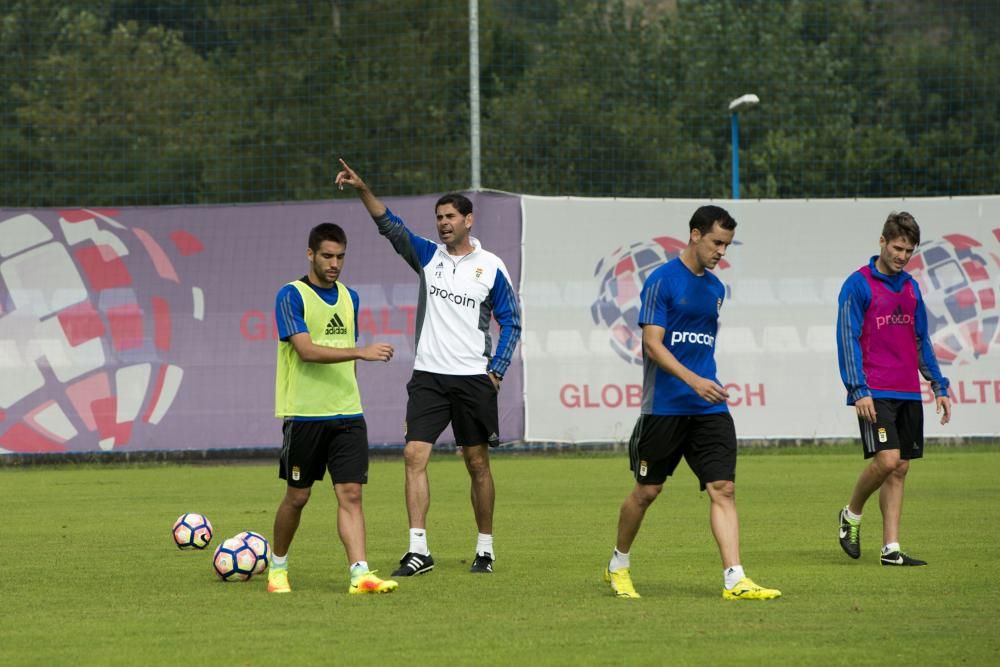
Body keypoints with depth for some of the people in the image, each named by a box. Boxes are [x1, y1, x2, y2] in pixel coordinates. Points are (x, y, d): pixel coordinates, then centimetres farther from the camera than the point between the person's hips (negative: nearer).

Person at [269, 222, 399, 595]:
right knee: (297, 496, 6)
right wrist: (362, 351, -27)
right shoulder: (291, 296, -7)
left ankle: (360, 574, -15)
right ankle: (278, 566, 26)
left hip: (346, 414, 4)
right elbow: (307, 350, -19)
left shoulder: (349, 298, 13)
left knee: (350, 493, -7)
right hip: (304, 414, -4)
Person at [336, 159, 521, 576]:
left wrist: (496, 370, -5)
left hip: (474, 380, -2)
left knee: (477, 463, 6)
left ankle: (485, 548, 19)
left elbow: (510, 322, 4)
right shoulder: (427, 256, 6)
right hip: (429, 375, 2)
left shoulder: (491, 268, 0)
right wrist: (363, 190, -21)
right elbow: (391, 226, -6)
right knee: (414, 455, -11)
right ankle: (418, 550, -13)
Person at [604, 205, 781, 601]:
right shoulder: (662, 281, -8)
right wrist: (693, 381, -25)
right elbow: (652, 344, -15)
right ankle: (618, 565, 26)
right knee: (647, 490, 5)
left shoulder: (715, 288, 14)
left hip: (708, 406, 6)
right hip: (664, 405, -6)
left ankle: (735, 580, -13)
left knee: (723, 488, -7)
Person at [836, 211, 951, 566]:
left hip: (908, 394, 7)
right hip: (875, 395, -7)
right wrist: (858, 390, -16)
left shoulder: (910, 287, 15)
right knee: (887, 460, -18)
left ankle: (891, 548, 6)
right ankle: (852, 515, 7)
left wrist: (939, 386, 16)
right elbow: (847, 340, -9)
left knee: (900, 469, 4)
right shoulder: (858, 285, -5)